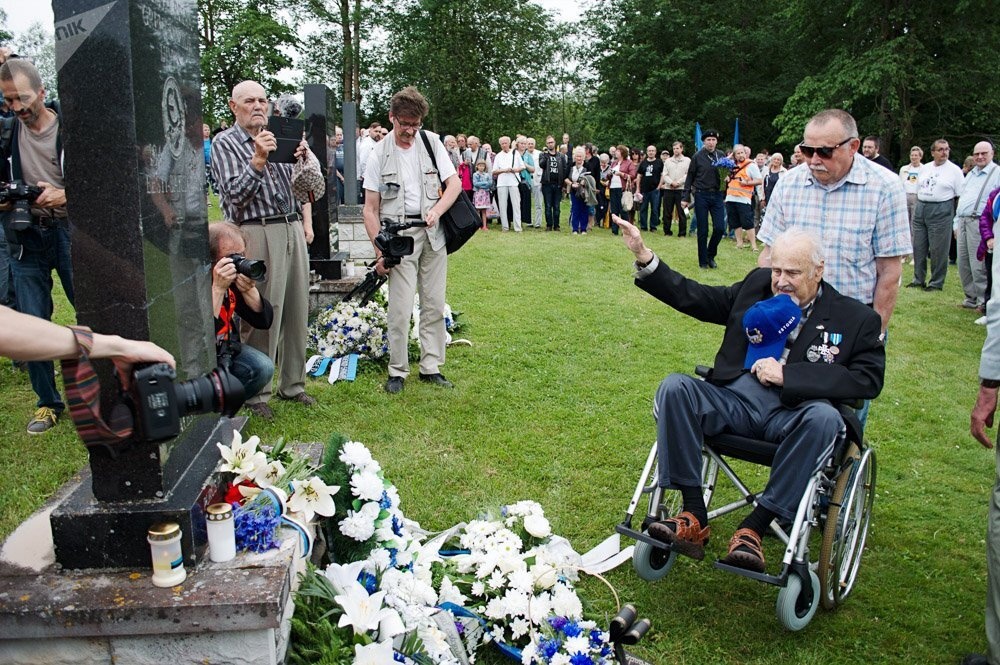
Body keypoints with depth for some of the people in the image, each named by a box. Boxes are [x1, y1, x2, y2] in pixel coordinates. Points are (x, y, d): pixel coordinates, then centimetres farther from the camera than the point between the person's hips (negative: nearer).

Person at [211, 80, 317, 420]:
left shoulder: (279, 138, 18)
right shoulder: (224, 143, 2)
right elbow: (234, 195, -9)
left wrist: (305, 158, -1)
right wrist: (258, 159, -18)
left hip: (293, 229, 6)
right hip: (257, 234, -5)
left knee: (296, 311, 8)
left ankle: (292, 383, 21)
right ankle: (255, 393, 6)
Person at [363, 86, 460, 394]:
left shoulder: (431, 142, 5)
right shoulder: (379, 155, -1)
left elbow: (454, 182, 3)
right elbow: (370, 209, -1)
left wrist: (436, 211, -16)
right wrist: (380, 250, -10)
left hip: (433, 233, 3)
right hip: (399, 235, -3)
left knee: (435, 305, 7)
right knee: (400, 309, -6)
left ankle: (431, 367, 18)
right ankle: (397, 371, 8)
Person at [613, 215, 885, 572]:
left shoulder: (856, 318, 6)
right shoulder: (756, 284, 15)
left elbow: (868, 380, -6)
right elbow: (694, 298, 16)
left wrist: (787, 374, -12)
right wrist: (644, 256, 5)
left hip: (792, 413, -2)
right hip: (734, 398, 3)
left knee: (824, 417, -36)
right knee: (674, 387, -24)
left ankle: (754, 527, -26)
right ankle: (694, 517, -23)